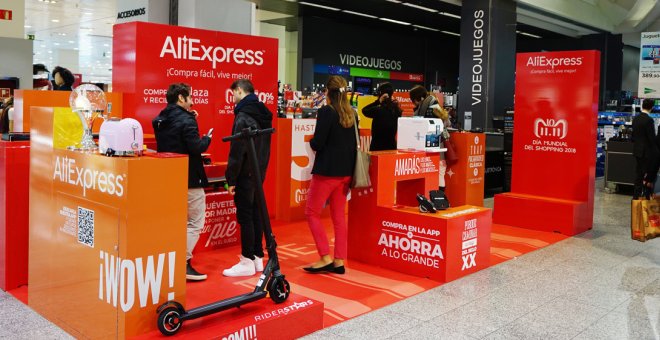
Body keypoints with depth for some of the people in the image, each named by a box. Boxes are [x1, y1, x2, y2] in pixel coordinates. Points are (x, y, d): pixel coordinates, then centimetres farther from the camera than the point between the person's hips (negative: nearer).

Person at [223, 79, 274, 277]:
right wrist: (261, 168, 19)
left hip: (246, 174, -8)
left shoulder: (243, 116, -15)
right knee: (256, 213, 13)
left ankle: (248, 262, 2)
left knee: (245, 216, -3)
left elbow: (237, 151, -18)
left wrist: (231, 178, -14)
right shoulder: (264, 114, 12)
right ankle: (258, 257, 20)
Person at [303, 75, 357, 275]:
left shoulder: (326, 112, -13)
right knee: (339, 216, 12)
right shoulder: (351, 114, 7)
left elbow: (317, 144, -17)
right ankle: (339, 261, 14)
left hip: (327, 170, -7)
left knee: (312, 213, 5)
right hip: (345, 171, 7)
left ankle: (325, 258, 1)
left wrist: (312, 141, 4)